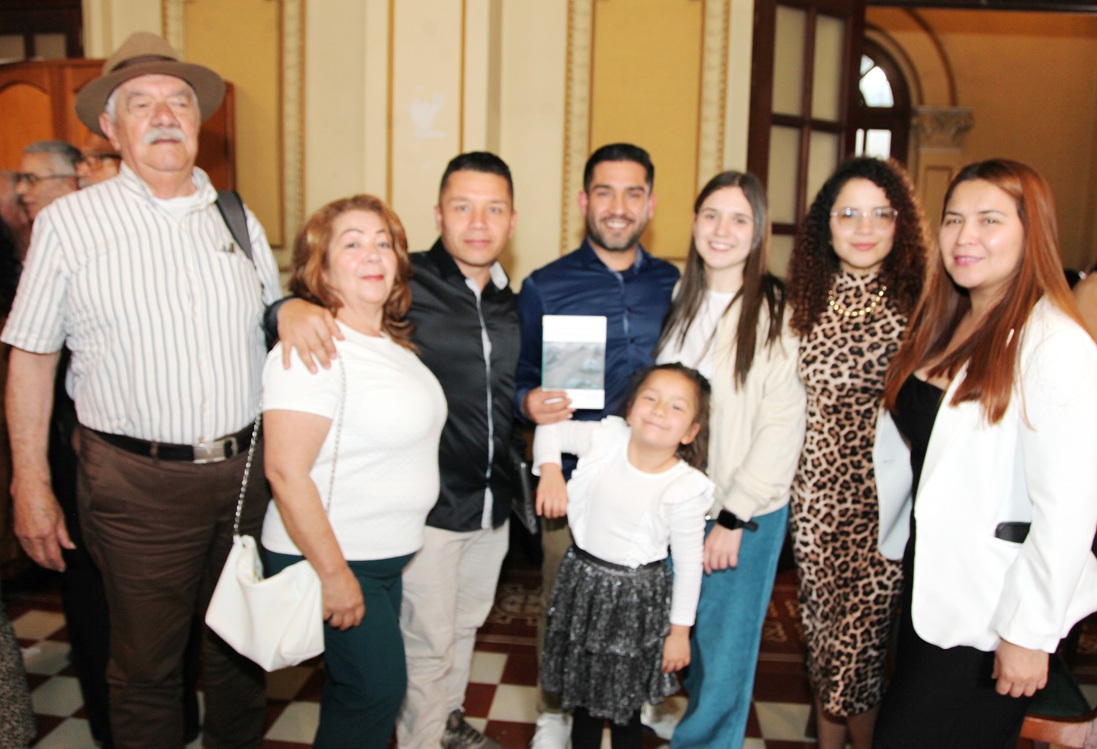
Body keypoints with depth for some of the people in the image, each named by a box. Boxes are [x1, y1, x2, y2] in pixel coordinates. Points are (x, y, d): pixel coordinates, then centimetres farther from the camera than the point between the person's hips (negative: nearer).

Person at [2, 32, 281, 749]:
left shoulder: (238, 219, 8)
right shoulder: (68, 222, -2)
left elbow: (274, 330, 19)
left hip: (247, 469, 4)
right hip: (138, 480, -3)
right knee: (147, 664, 10)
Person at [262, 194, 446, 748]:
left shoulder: (394, 341, 8)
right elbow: (286, 472, -24)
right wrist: (333, 574, -22)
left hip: (388, 556, 8)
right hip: (330, 558, -8)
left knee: (354, 691, 20)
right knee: (377, 690, 2)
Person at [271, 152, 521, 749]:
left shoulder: (511, 302, 6)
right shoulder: (404, 282, -14)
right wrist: (292, 307, -37)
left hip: (493, 501, 7)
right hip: (427, 504, -6)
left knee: (466, 623, 25)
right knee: (427, 642, 9)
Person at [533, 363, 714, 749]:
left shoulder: (685, 488, -18)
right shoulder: (608, 437, -11)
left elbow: (689, 563, -10)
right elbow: (552, 429, 3)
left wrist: (680, 630, -4)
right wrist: (550, 470, -15)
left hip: (636, 597, -4)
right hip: (582, 579, 4)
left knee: (624, 704, 11)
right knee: (582, 691, 22)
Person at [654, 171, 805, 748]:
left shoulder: (777, 311, -12)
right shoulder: (680, 299, 6)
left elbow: (782, 426, -13)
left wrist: (733, 517, -14)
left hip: (745, 512, -5)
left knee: (724, 652, 7)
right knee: (679, 639, 16)